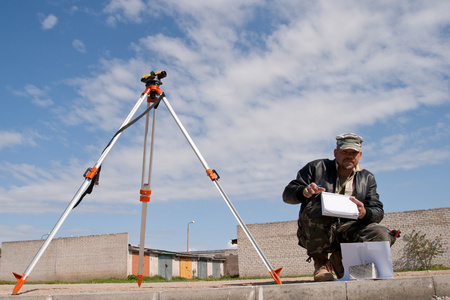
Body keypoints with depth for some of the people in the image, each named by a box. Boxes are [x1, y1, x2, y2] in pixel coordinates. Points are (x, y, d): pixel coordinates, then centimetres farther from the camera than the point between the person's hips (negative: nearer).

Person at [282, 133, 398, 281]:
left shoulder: (367, 178, 15)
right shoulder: (316, 168, 5)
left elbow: (378, 212, 6)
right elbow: (287, 194, 1)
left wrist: (365, 213, -20)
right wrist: (304, 191, -24)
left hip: (348, 229, 3)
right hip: (315, 233, -2)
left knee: (383, 236, -24)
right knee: (316, 209, -36)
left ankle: (340, 257, 6)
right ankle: (320, 262, -10)